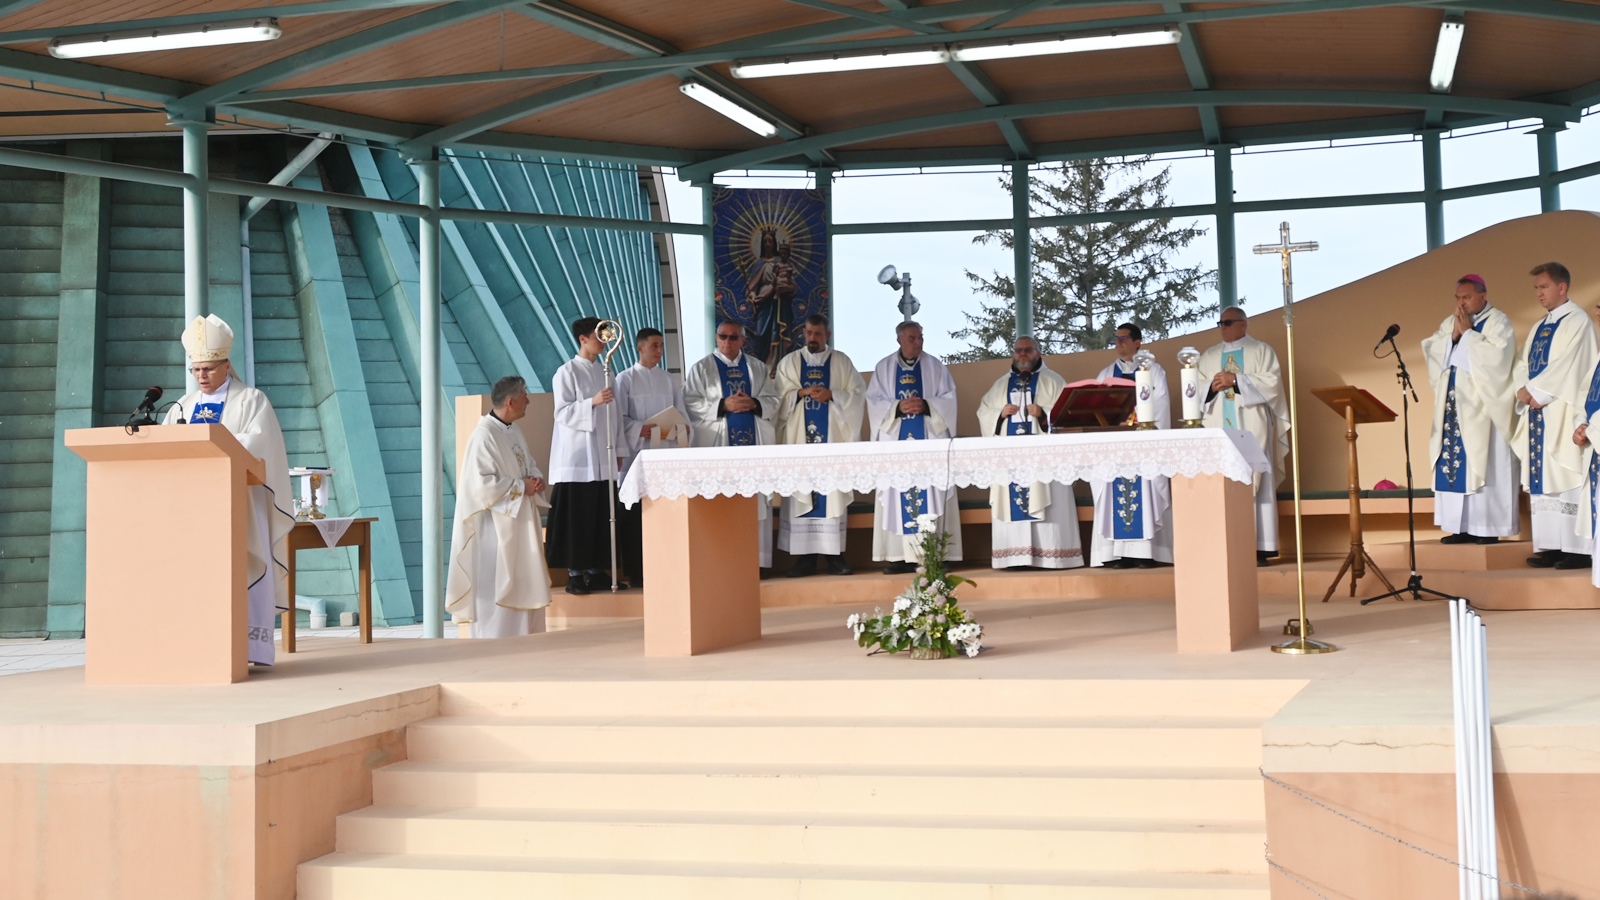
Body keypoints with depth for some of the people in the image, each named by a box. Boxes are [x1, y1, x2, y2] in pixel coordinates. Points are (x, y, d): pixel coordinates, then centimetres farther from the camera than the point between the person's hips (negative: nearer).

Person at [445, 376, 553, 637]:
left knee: (523, 581, 11)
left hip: (520, 522, 9)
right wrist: (520, 487, -17)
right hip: (496, 525, -9)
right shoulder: (484, 435, -18)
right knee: (496, 586, -4)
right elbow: (481, 482, -22)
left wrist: (537, 479, -2)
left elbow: (529, 464, 20)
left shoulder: (515, 431, 9)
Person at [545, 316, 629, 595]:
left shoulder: (604, 371, 14)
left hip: (602, 457, 6)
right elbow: (562, 412, -11)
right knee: (577, 516, -5)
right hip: (577, 456, -6)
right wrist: (592, 402, -24)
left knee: (602, 514, 5)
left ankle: (596, 570, 12)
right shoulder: (567, 372, -4)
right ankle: (574, 574, -1)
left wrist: (618, 448, 13)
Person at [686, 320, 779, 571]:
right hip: (718, 445, -3)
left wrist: (754, 404, -11)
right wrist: (723, 405, -15)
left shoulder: (757, 367, 14)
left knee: (756, 501, 0)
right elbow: (691, 404, -4)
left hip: (754, 443, 3)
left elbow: (773, 400, 9)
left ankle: (758, 560, 2)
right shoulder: (701, 369, 6)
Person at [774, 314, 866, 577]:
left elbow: (858, 394, 1)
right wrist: (801, 393, -14)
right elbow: (781, 398, 3)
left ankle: (835, 555, 2)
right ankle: (805, 557, 0)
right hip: (800, 437, 0)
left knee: (833, 493, -2)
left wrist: (832, 395, -13)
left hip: (832, 438, 0)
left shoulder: (842, 362, 9)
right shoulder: (789, 363, 10)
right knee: (801, 493, -2)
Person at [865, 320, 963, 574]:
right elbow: (874, 401, 3)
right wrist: (898, 407, -14)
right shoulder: (884, 367, 10)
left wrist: (926, 405, -15)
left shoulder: (935, 366, 8)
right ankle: (900, 557, -2)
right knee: (897, 496, -3)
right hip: (896, 440, 1)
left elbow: (948, 398, 2)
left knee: (930, 494, -6)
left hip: (929, 440, -1)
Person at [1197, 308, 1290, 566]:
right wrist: (1213, 386, -9)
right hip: (1218, 428, 3)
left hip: (1251, 427, -3)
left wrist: (1236, 380, -12)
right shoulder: (1208, 356, 19)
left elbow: (1271, 382, -4)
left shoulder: (1262, 351, 10)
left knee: (1254, 483, -8)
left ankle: (1259, 548, -9)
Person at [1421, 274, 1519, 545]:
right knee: (1452, 462, 1)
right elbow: (1432, 351, 7)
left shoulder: (1498, 322, -2)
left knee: (1484, 465, -7)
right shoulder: (1449, 323, 17)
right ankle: (1463, 526, 4)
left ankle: (1489, 528, -4)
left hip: (1484, 406, -6)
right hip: (1454, 405, 6)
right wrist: (1453, 334, -7)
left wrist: (1467, 332, -13)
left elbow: (1495, 356, -17)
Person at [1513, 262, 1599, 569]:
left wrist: (1537, 392, -13)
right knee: (1541, 480, 5)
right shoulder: (1538, 328, 20)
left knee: (1566, 477, -10)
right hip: (1537, 409, 8)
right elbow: (1523, 365, 15)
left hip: (1564, 412, -8)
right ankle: (1551, 545, 7)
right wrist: (1523, 390, -5)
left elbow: (1568, 365, -15)